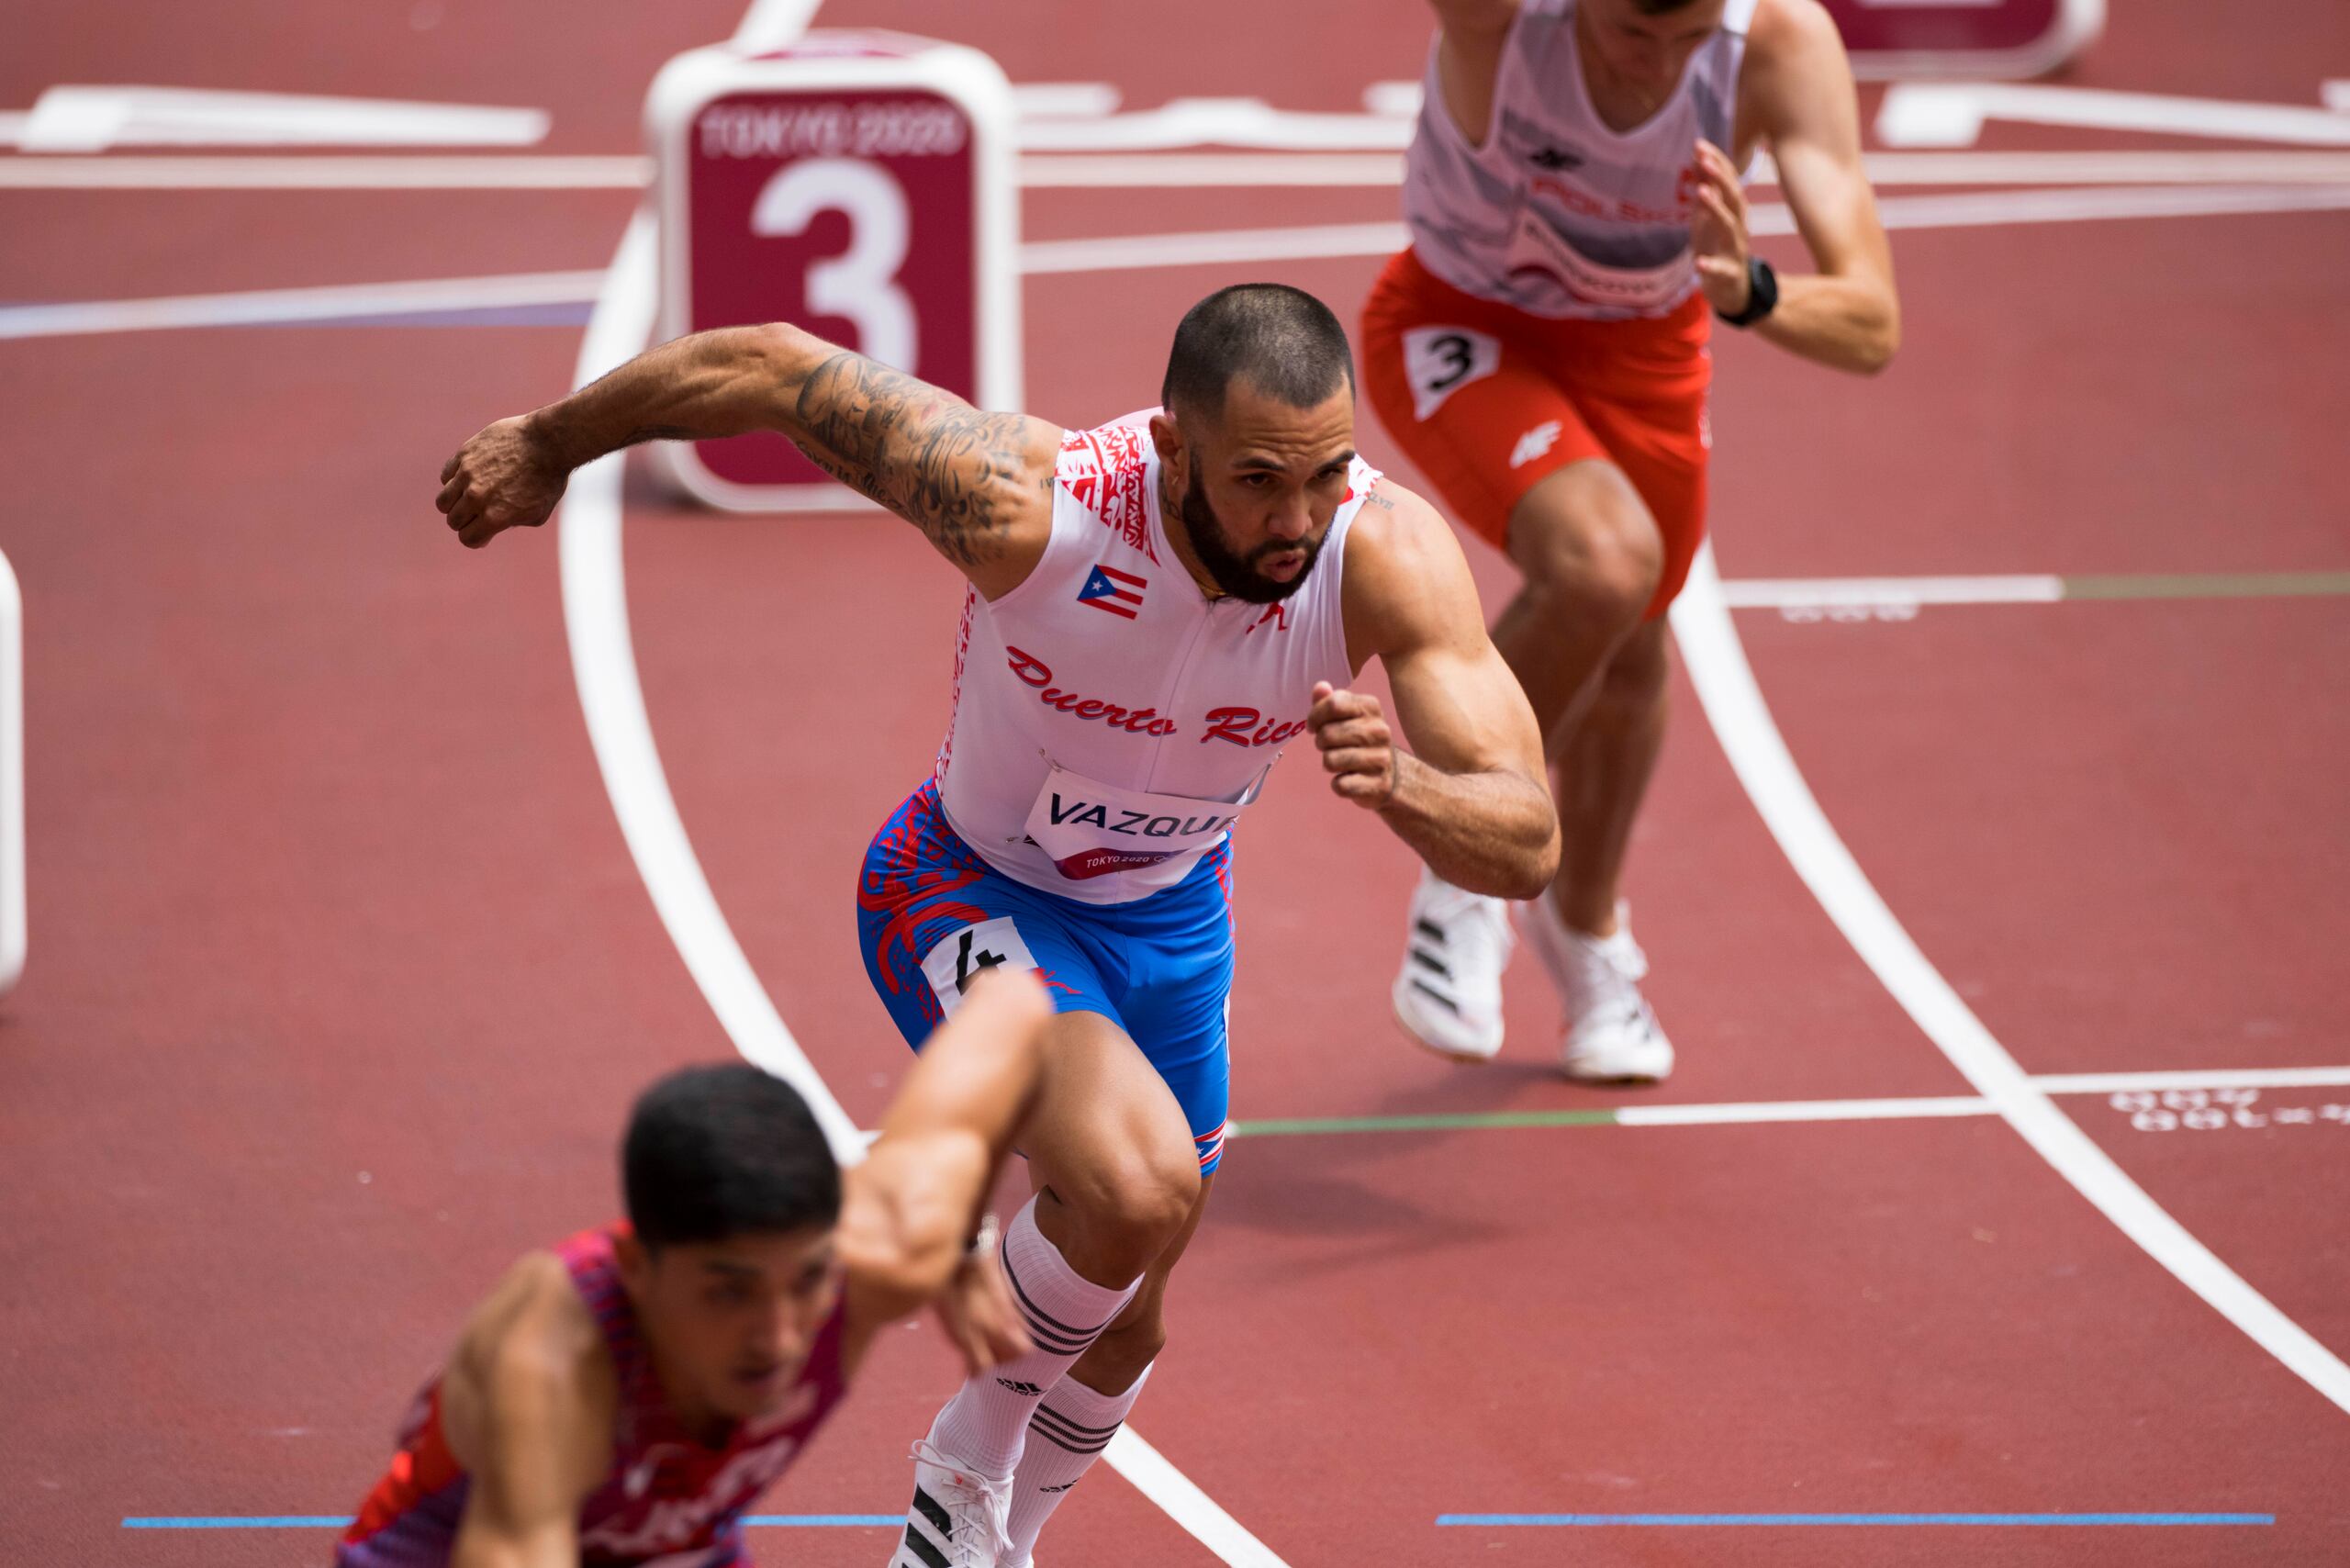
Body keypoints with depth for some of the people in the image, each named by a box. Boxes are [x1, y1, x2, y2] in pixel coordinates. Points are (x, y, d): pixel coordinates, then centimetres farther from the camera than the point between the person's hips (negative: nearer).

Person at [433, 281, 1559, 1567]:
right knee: (1137, 1184, -31)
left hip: (1170, 917, 5)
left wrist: (1404, 785, -54)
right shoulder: (1031, 502, -37)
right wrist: (549, 445, -9)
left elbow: (1527, 847, -31)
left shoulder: (1388, 555, -29)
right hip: (970, 894, -4)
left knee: (1118, 1334, 18)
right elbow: (768, 367, -25)